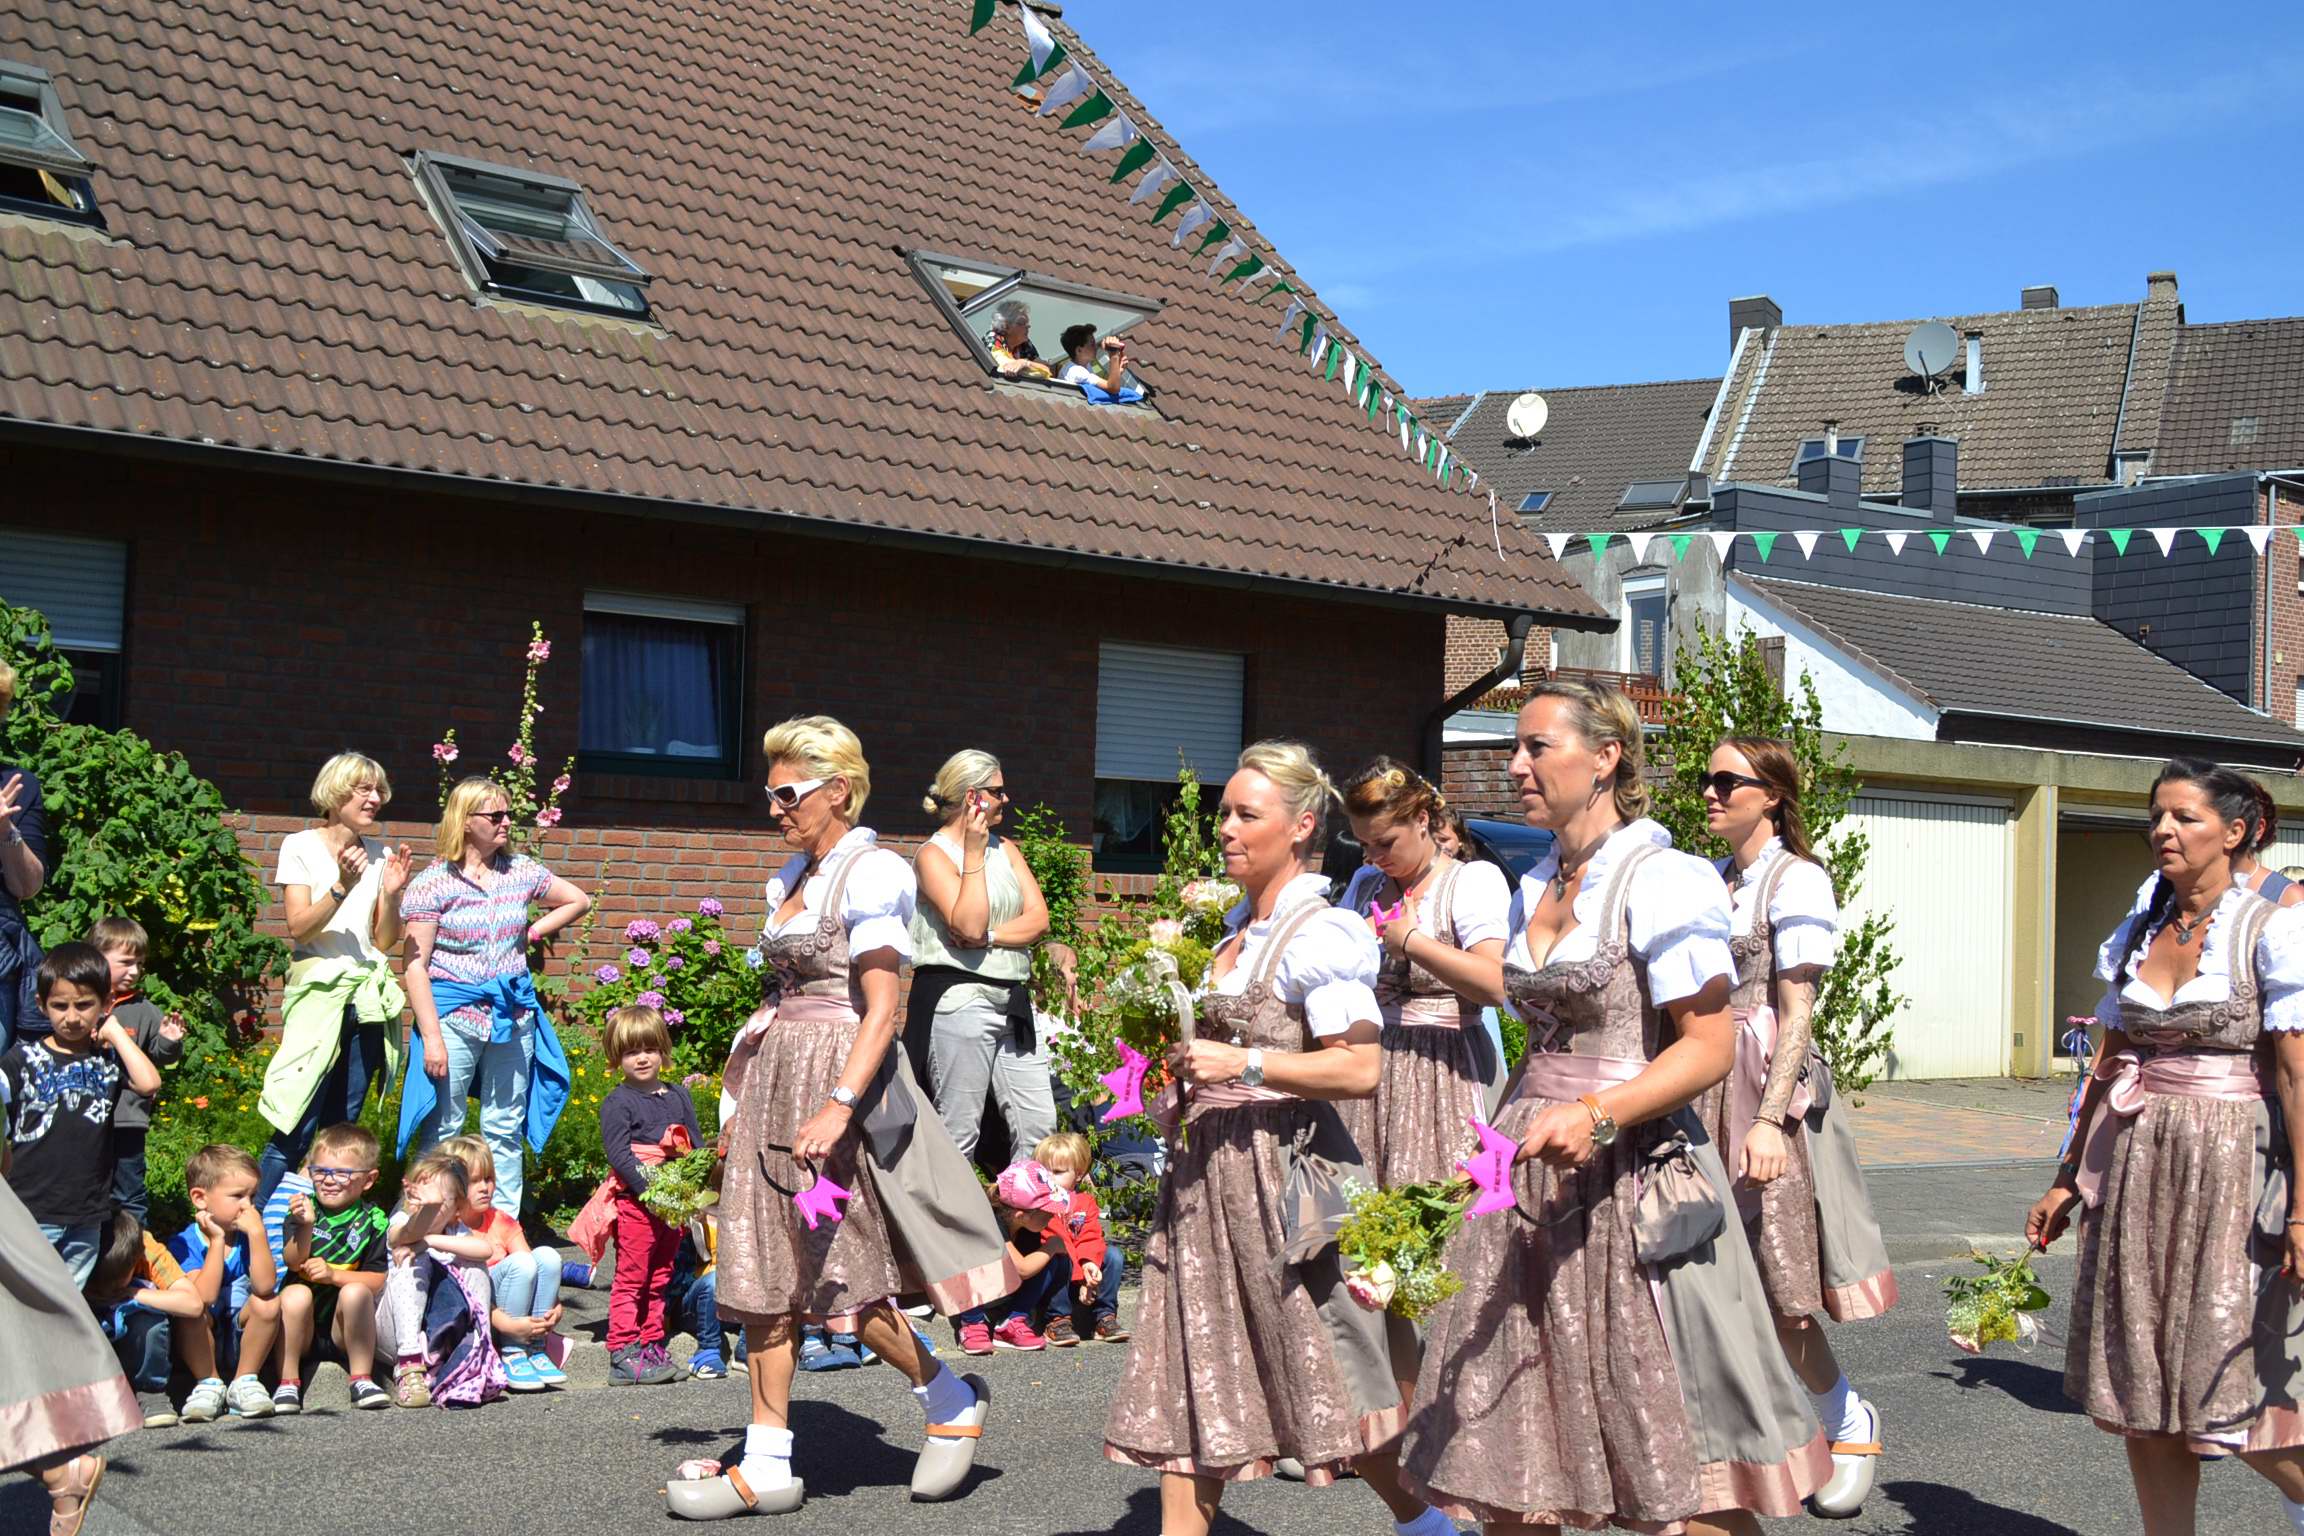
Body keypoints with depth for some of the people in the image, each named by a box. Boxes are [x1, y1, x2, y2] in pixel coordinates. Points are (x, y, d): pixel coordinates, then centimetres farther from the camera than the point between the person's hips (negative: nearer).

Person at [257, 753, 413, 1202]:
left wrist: (392, 895, -7)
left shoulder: (380, 855, 11)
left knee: (340, 1132, 6)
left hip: (369, 997, 5)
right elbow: (299, 928, -9)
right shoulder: (300, 847, -1)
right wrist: (342, 886, -22)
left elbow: (386, 941, 10)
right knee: (297, 1133, -11)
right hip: (319, 992, -5)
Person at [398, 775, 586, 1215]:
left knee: (505, 1130, 9)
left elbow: (578, 901, 22)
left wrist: (531, 934, 7)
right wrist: (431, 1038, -15)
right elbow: (415, 966, -9)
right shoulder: (433, 883, -6)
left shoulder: (521, 871, 7)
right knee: (443, 1130, -1)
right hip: (454, 1012, -4)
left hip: (513, 1012, 4)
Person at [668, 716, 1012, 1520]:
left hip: (842, 1073, -8)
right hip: (779, 1076, 8)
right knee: (765, 1270, 5)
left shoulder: (871, 873, -11)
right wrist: (742, 1101, 16)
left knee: (842, 1274, -2)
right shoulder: (792, 878, 14)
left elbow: (881, 1009, -17)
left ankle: (954, 1401, 19)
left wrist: (839, 1106, -26)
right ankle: (767, 1466, 10)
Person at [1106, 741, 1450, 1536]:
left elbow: (1360, 1068, -20)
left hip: (1282, 1166, -9)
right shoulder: (1238, 928, 13)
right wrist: (1188, 1074, 12)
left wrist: (1243, 1065, -23)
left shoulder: (1318, 934, -13)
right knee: (1192, 1374, 7)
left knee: (1334, 1376, 1)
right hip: (1209, 1168, 9)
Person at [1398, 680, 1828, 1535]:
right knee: (1509, 1438, 9)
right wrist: (1514, 1131, 15)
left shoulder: (1661, 881, -10)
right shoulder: (1535, 889, 14)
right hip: (1532, 1170, 8)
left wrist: (1597, 1114, -26)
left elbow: (1711, 1046, -15)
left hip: (1627, 1175, -7)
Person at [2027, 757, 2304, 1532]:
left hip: (2229, 1166, -6)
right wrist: (2071, 1177, 15)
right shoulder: (2136, 934, 10)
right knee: (2141, 1390, 7)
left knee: (2232, 1390, -5)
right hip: (2135, 1165, 6)